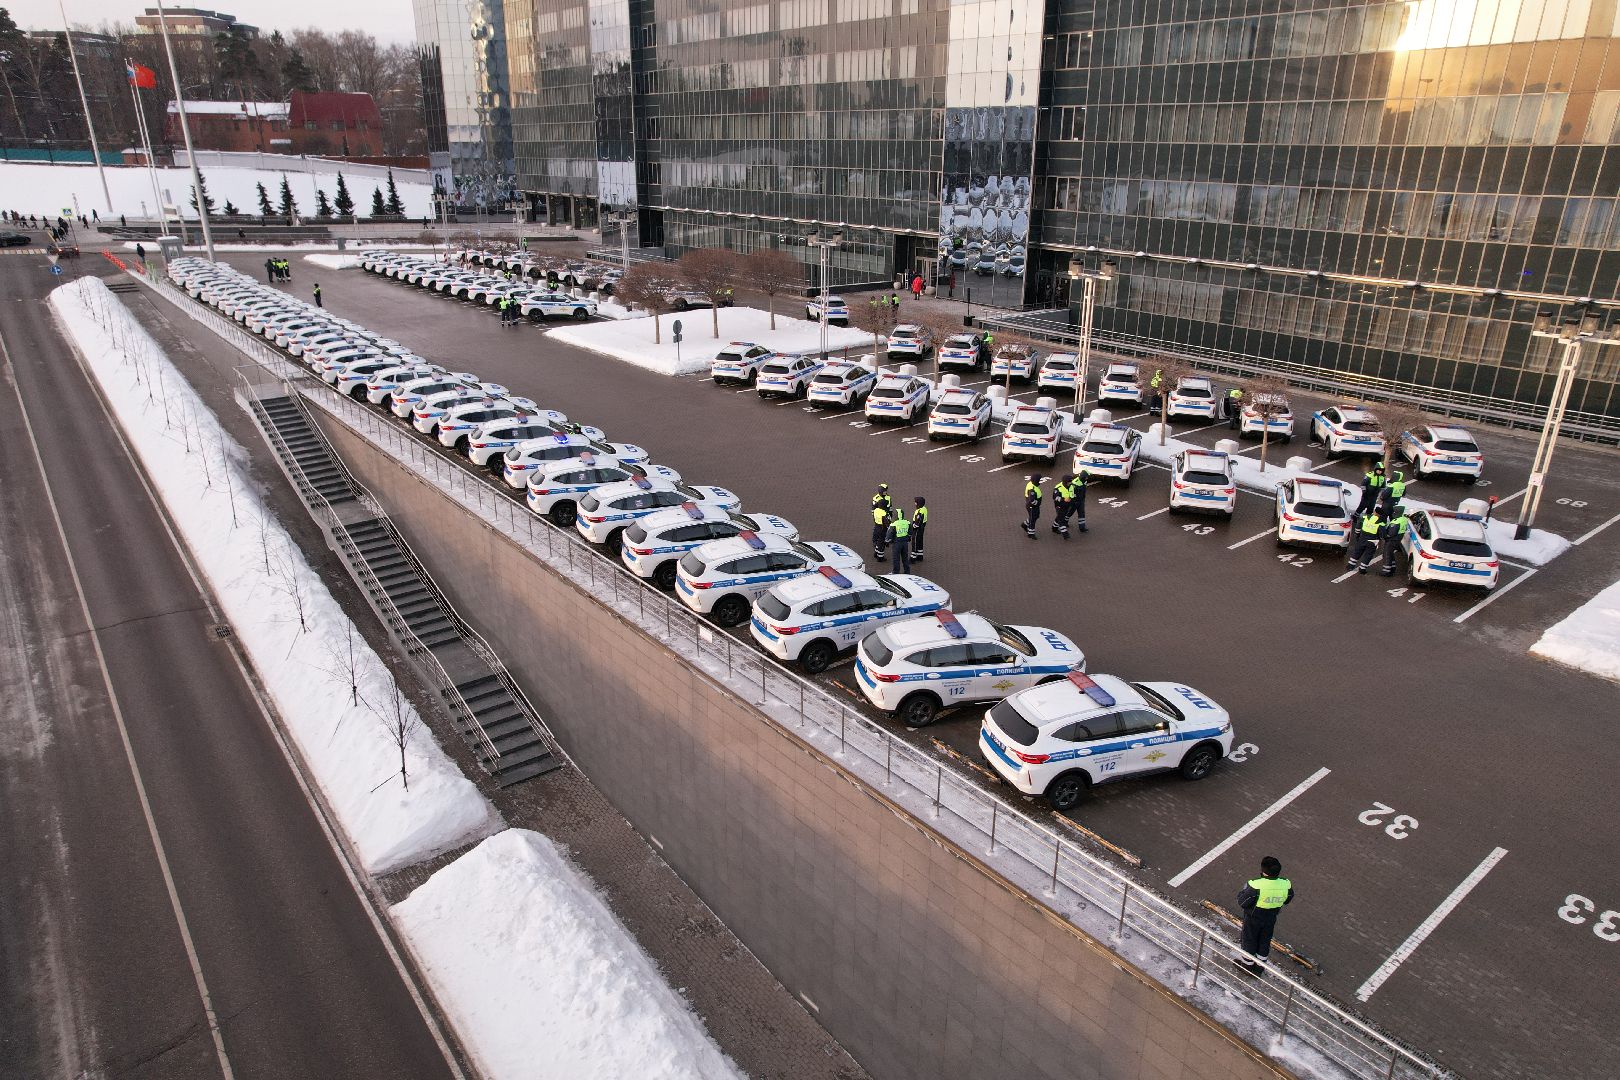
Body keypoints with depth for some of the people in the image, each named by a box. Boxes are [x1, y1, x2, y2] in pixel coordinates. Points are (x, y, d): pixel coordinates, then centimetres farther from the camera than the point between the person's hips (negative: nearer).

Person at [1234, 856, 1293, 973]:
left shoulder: (1256, 886, -36)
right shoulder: (1286, 885, -21)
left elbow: (1242, 903, -26)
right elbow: (1288, 900, 0)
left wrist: (1244, 891, -8)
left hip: (1253, 918, -4)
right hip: (1271, 919, 4)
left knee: (1249, 940, 20)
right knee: (1264, 941, 25)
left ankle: (1247, 962, 39)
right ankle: (1259, 964, 44)